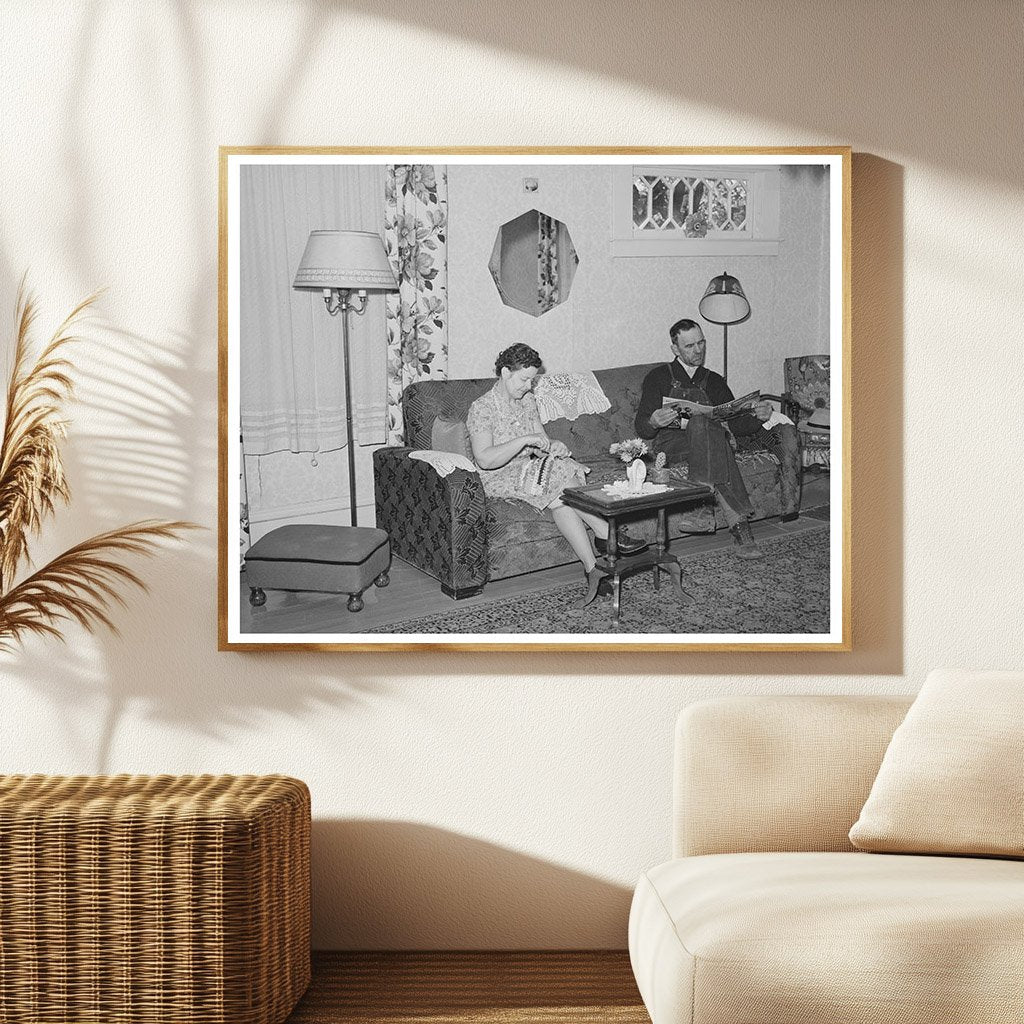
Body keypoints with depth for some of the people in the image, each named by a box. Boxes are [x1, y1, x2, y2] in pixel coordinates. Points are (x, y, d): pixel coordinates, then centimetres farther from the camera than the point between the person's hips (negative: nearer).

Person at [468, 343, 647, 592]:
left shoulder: (528, 401, 11)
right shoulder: (482, 409, -12)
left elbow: (540, 447, 10)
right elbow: (484, 460, -23)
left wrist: (553, 447, -15)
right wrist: (525, 440, -28)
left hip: (529, 469, 6)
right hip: (500, 479, -6)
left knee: (561, 501, -29)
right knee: (563, 486, -31)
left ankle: (592, 568, -35)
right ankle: (605, 532, -25)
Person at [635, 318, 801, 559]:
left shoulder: (714, 381, 22)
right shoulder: (659, 377, 11)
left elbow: (737, 424, 11)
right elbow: (641, 428, 1)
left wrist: (756, 417, -12)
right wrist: (654, 422, -24)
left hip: (709, 442, 4)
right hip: (671, 445, -4)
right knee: (702, 424, -39)